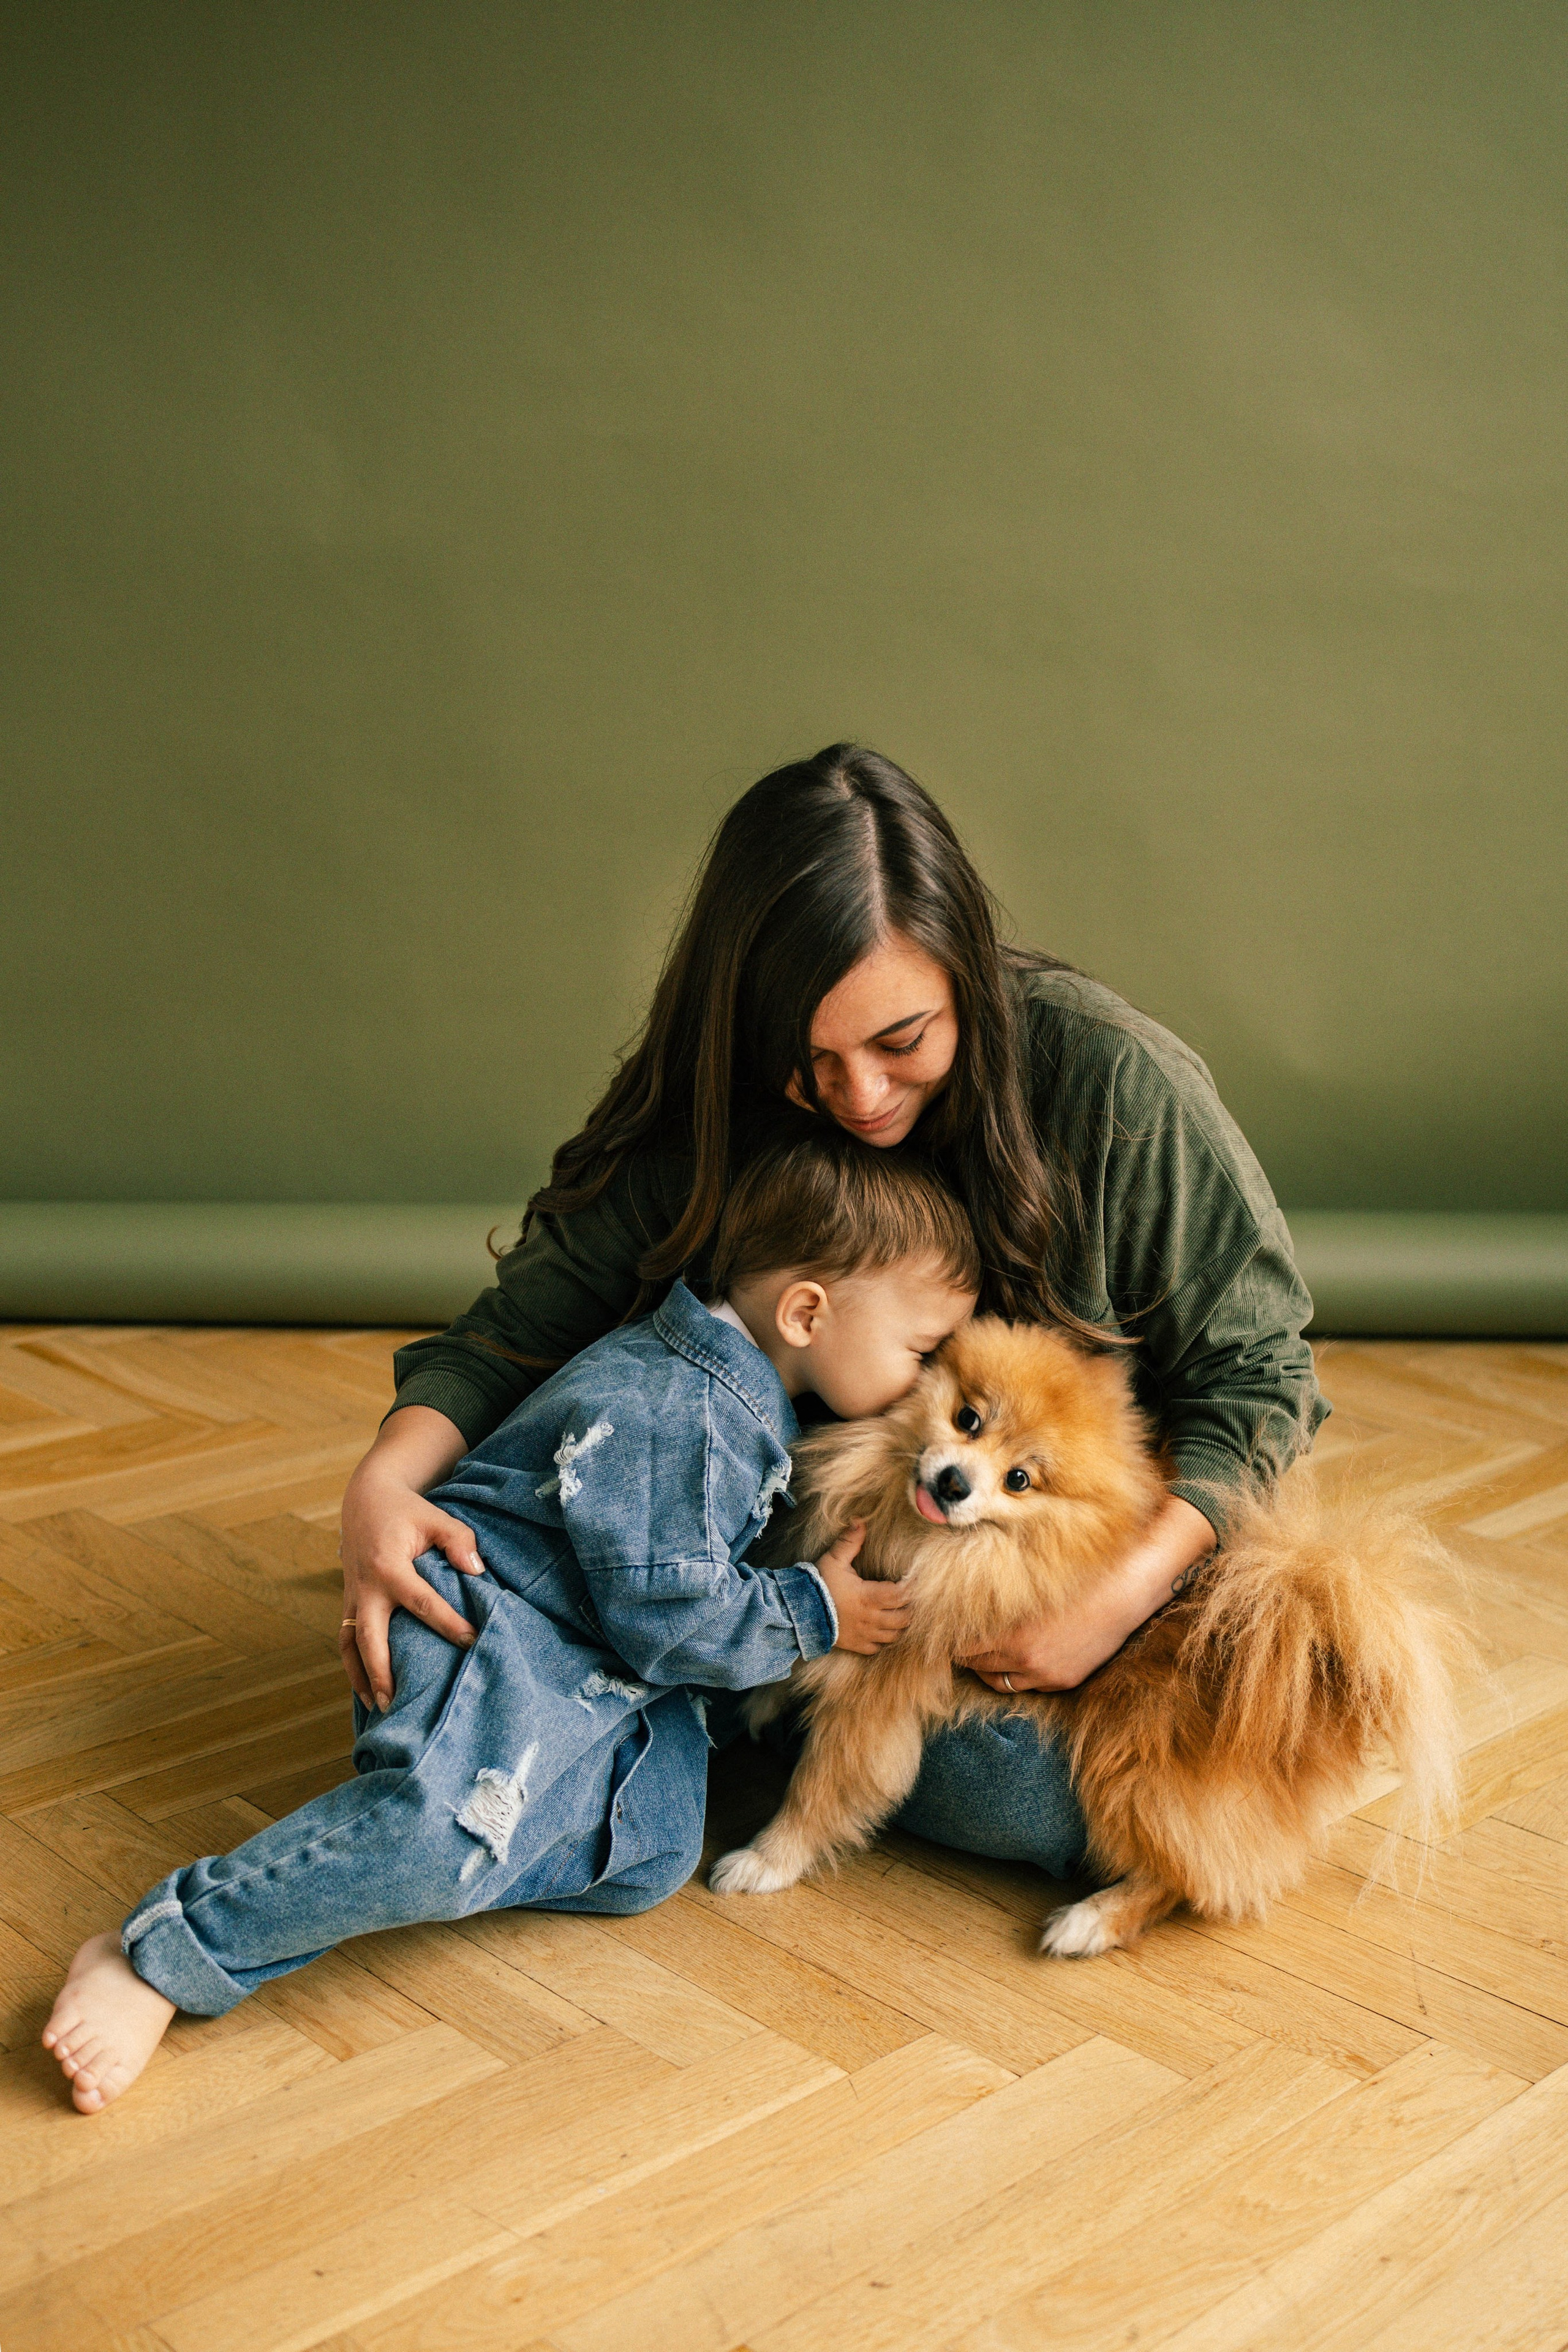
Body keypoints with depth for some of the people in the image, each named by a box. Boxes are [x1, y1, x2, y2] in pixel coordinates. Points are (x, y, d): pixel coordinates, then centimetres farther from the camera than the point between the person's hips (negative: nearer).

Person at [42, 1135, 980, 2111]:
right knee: (451, 1824, -36)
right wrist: (814, 1614, -11)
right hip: (490, 1627, -10)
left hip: (599, 1678, 10)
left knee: (649, 1850, -14)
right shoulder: (667, 1414, -21)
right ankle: (159, 1954, -21)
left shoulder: (752, 1399, 12)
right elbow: (667, 1616, -20)